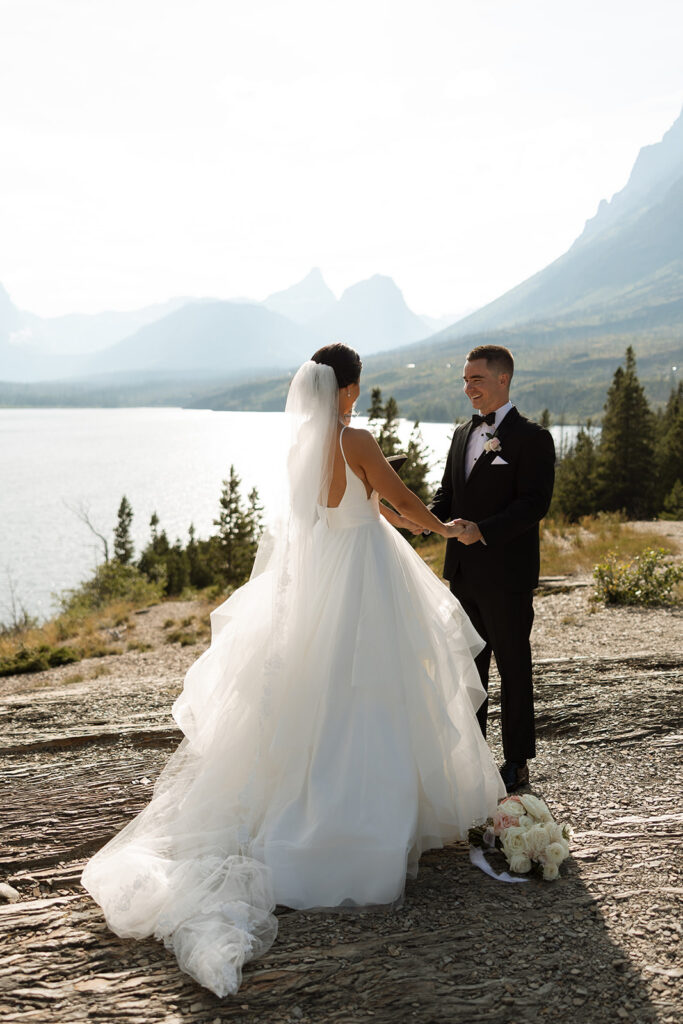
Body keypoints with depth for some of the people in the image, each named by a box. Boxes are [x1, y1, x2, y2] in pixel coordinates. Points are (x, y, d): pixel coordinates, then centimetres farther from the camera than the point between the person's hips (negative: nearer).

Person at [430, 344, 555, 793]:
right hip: (463, 572, 7)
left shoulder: (532, 437, -8)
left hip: (507, 575, -7)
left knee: (513, 667, 4)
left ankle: (517, 763, 16)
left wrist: (482, 530, -26)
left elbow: (535, 503, -17)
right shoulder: (463, 434, 14)